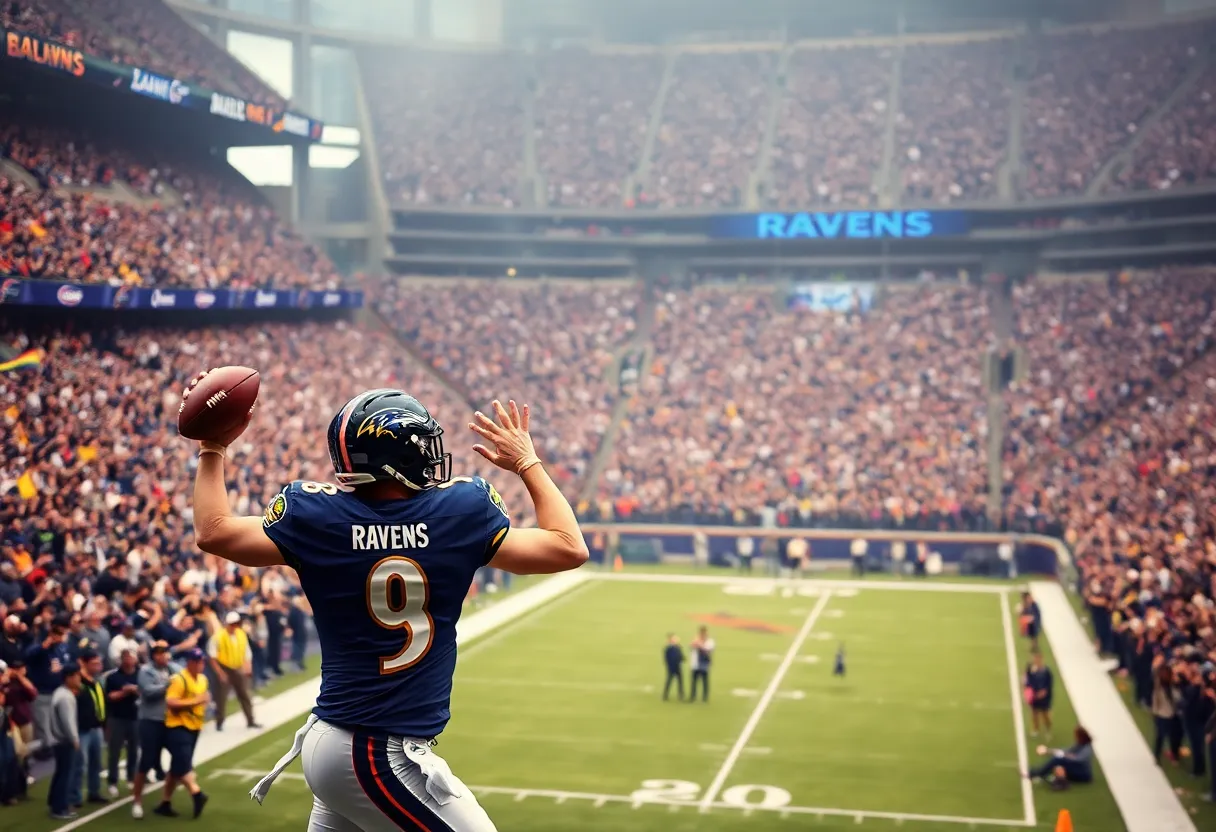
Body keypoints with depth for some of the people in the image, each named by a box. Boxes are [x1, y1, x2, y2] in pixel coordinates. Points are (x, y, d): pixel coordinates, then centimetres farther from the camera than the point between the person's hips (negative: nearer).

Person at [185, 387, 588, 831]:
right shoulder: (460, 509, -11)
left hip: (329, 741, 5)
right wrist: (528, 463, 11)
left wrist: (213, 449, 18)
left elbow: (213, 532, 8)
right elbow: (569, 548, 0)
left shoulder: (317, 515, -5)